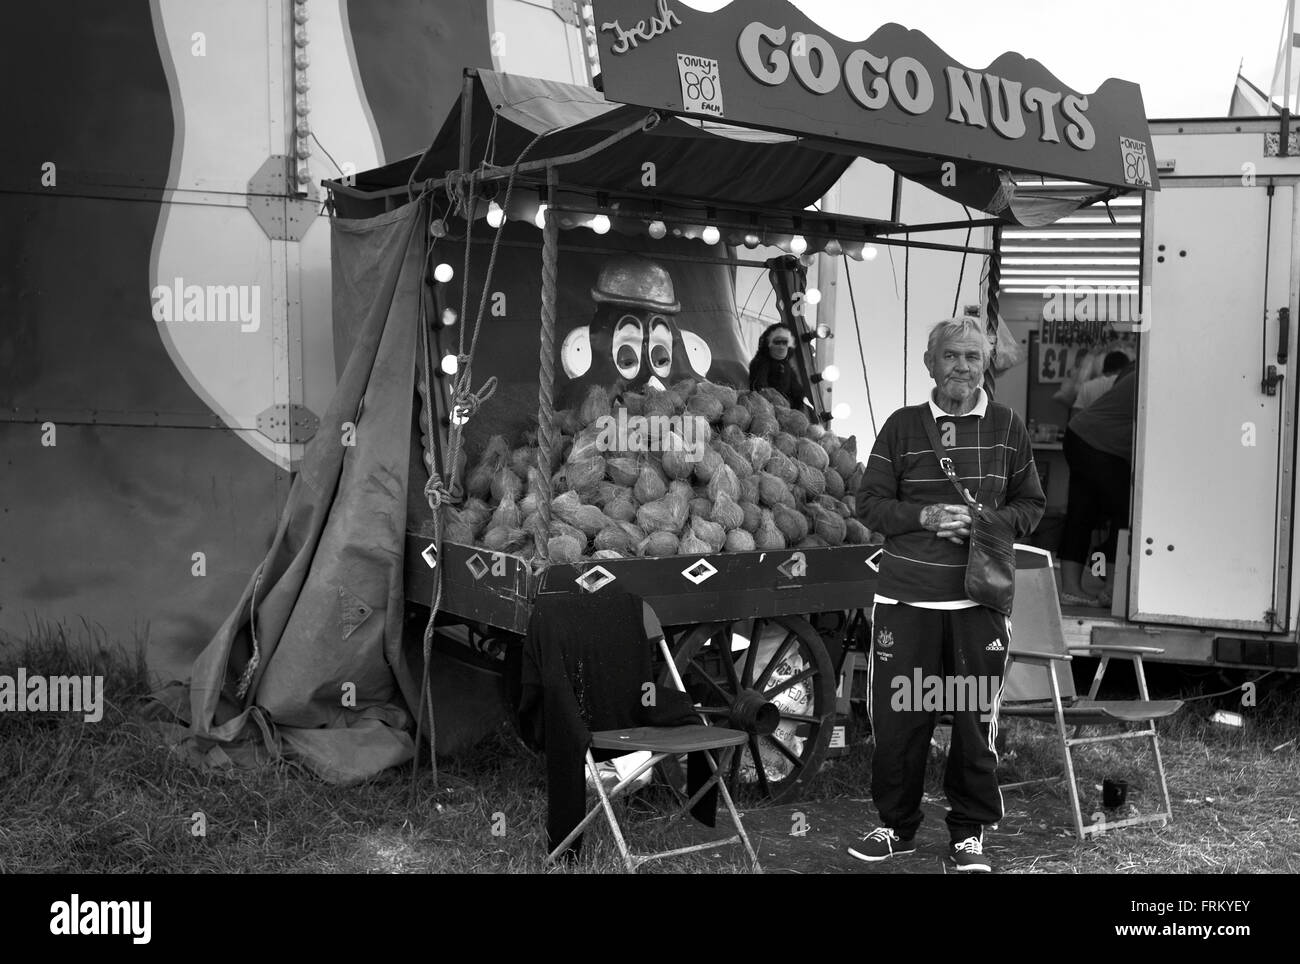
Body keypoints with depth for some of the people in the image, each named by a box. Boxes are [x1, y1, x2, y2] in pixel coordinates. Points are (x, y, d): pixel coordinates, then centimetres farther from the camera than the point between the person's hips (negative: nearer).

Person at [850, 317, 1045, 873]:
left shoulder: (1007, 427, 8)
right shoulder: (902, 426, 5)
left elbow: (1031, 505, 11)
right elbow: (870, 503, 4)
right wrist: (926, 517, -12)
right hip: (906, 596, 0)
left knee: (976, 718, 5)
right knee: (899, 715, 3)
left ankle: (970, 832, 22)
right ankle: (897, 826, 21)